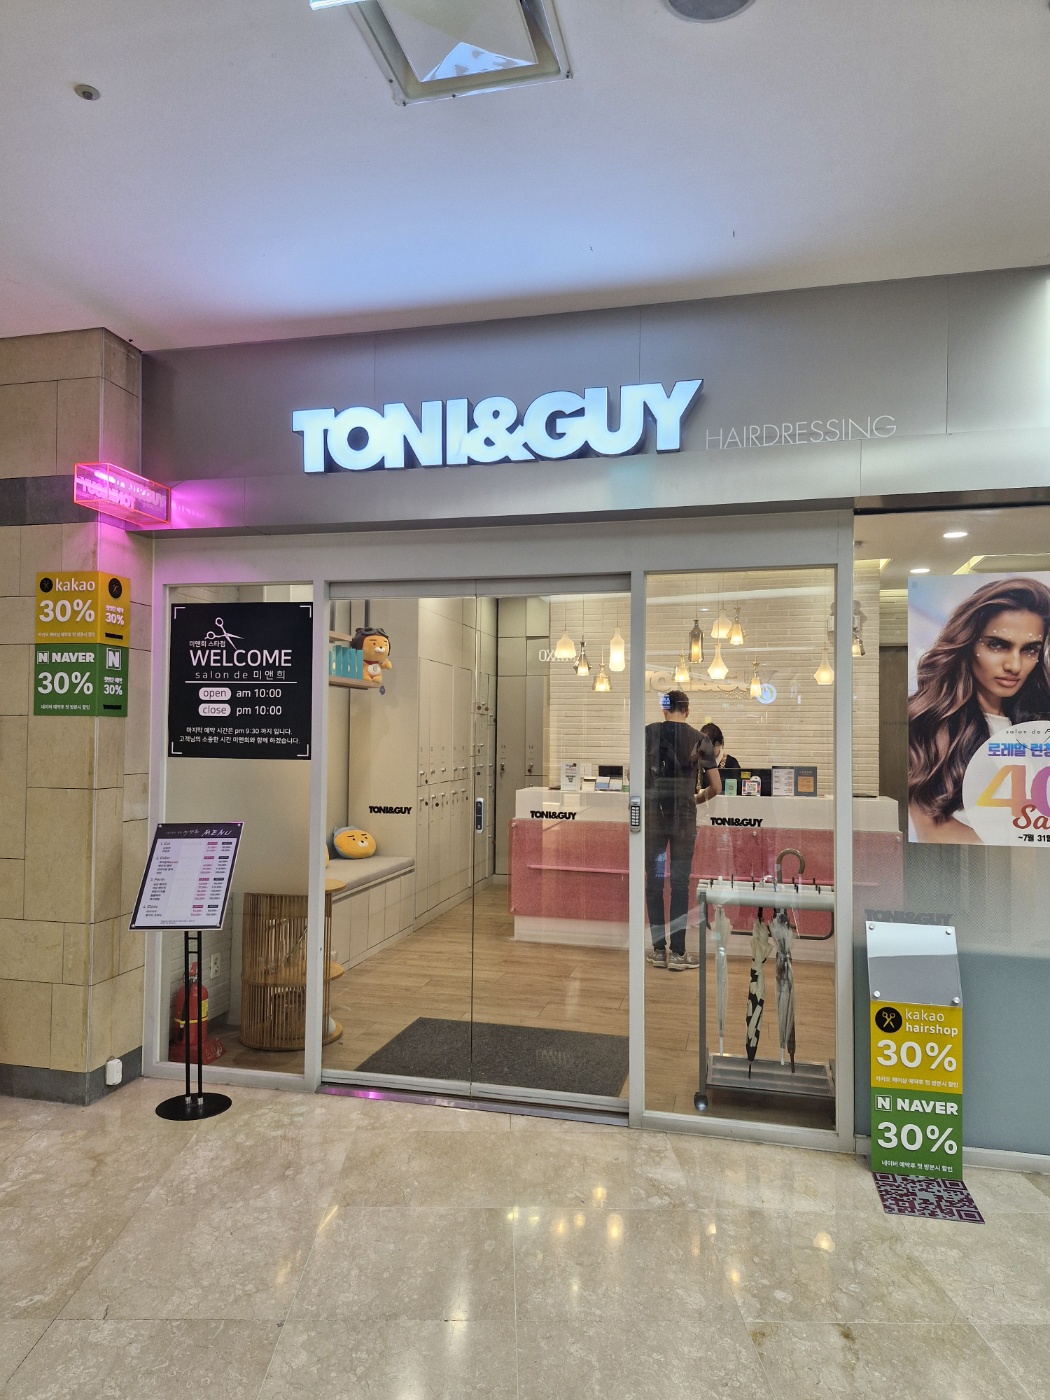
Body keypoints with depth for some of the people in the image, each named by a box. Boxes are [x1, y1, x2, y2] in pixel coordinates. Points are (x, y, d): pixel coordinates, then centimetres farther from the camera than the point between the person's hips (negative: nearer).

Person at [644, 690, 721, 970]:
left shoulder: (648, 733, 0)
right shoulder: (699, 739, -1)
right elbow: (716, 787, 1)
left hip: (653, 815, 1)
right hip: (684, 818, -1)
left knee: (654, 880, 8)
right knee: (680, 882, 4)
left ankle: (659, 949, 13)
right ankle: (677, 952, 6)